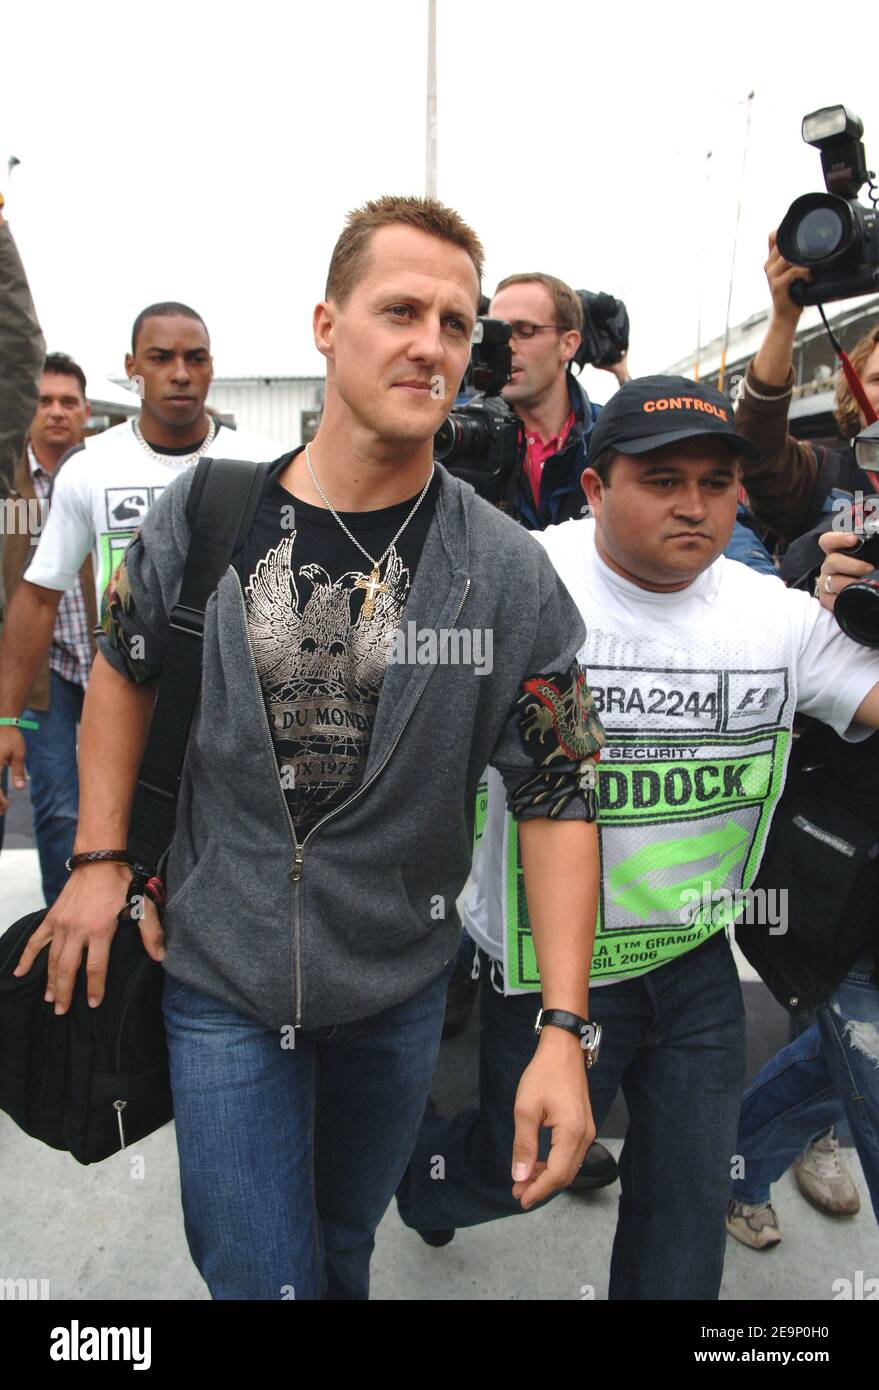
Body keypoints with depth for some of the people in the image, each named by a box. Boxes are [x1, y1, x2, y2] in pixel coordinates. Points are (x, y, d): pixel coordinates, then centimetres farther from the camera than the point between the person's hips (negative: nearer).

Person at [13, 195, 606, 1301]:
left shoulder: (508, 571, -13)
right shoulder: (202, 510, -9)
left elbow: (558, 797, -12)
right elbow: (125, 665, 7)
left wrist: (563, 1030, -16)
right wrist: (100, 858, 2)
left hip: (400, 982, 1)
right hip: (219, 972, 0)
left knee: (343, 1246, 25)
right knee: (259, 1273, 9)